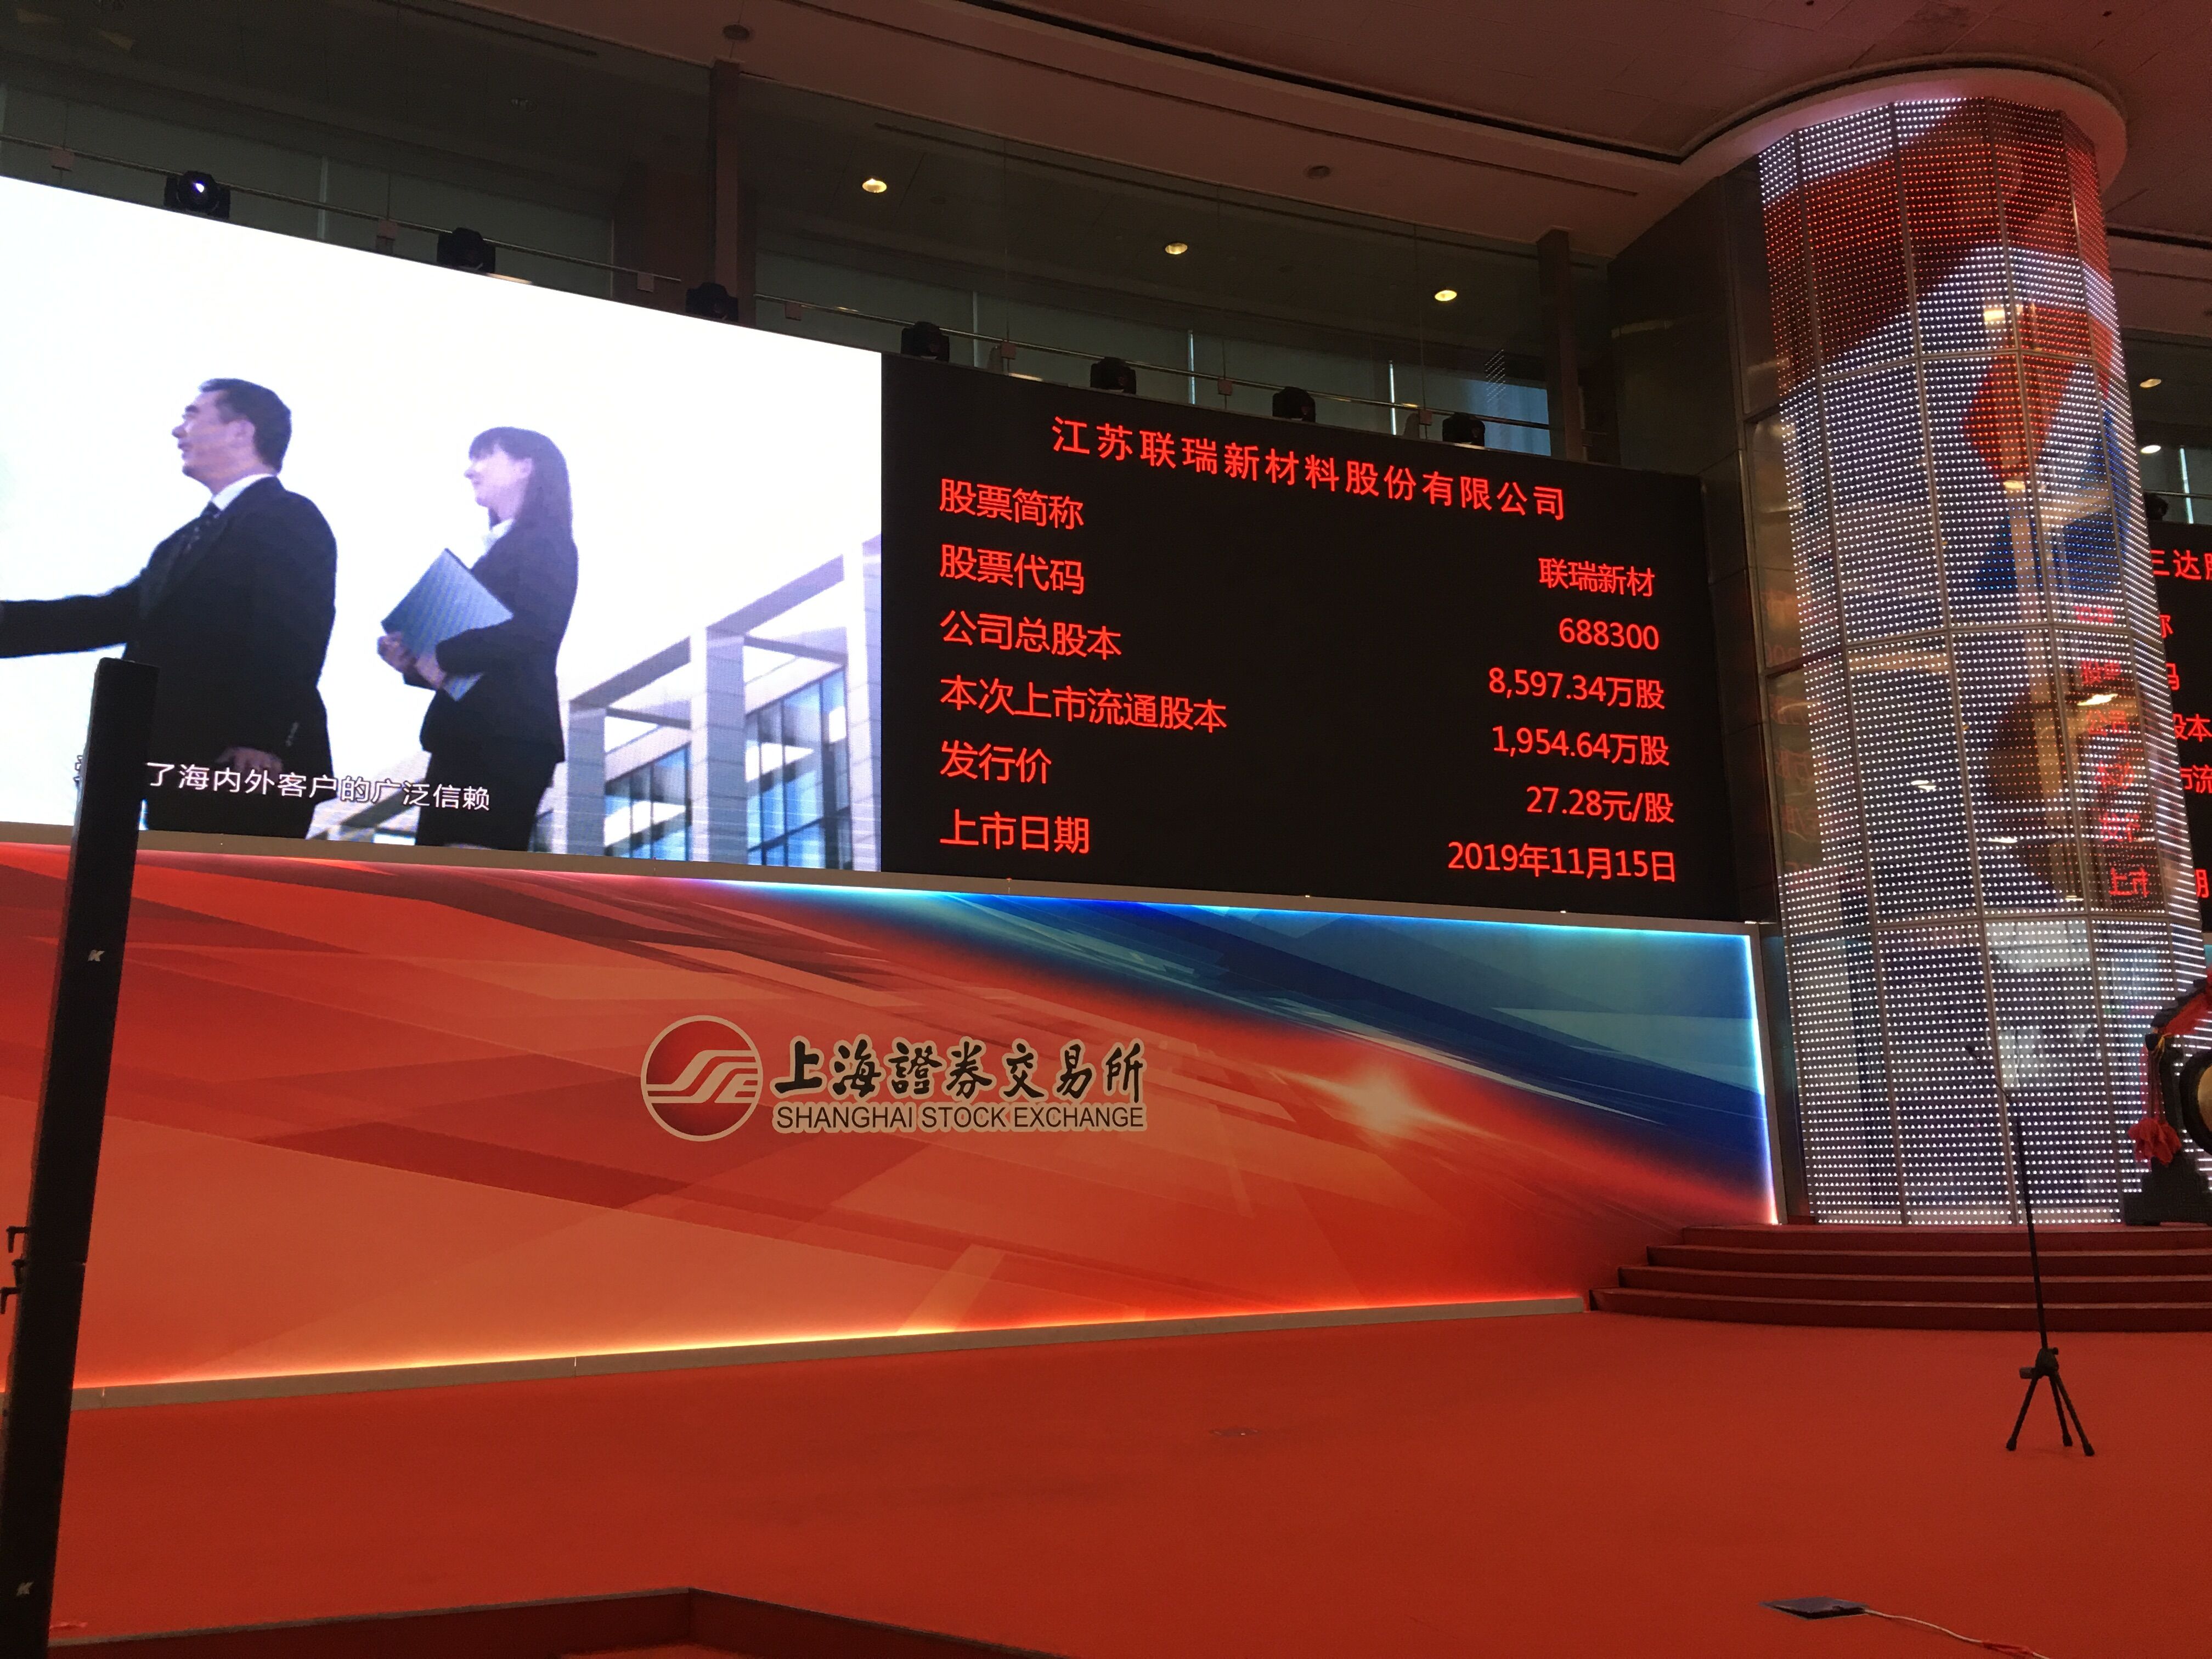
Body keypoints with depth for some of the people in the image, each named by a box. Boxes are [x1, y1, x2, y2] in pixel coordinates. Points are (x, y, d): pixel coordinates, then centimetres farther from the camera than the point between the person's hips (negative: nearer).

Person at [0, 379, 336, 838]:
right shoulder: (192, 537, 24)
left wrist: (264, 743, -29)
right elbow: (110, 616, 21)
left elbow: (294, 643, -19)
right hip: (184, 774, 10)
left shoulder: (290, 520, -7)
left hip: (249, 779, -10)